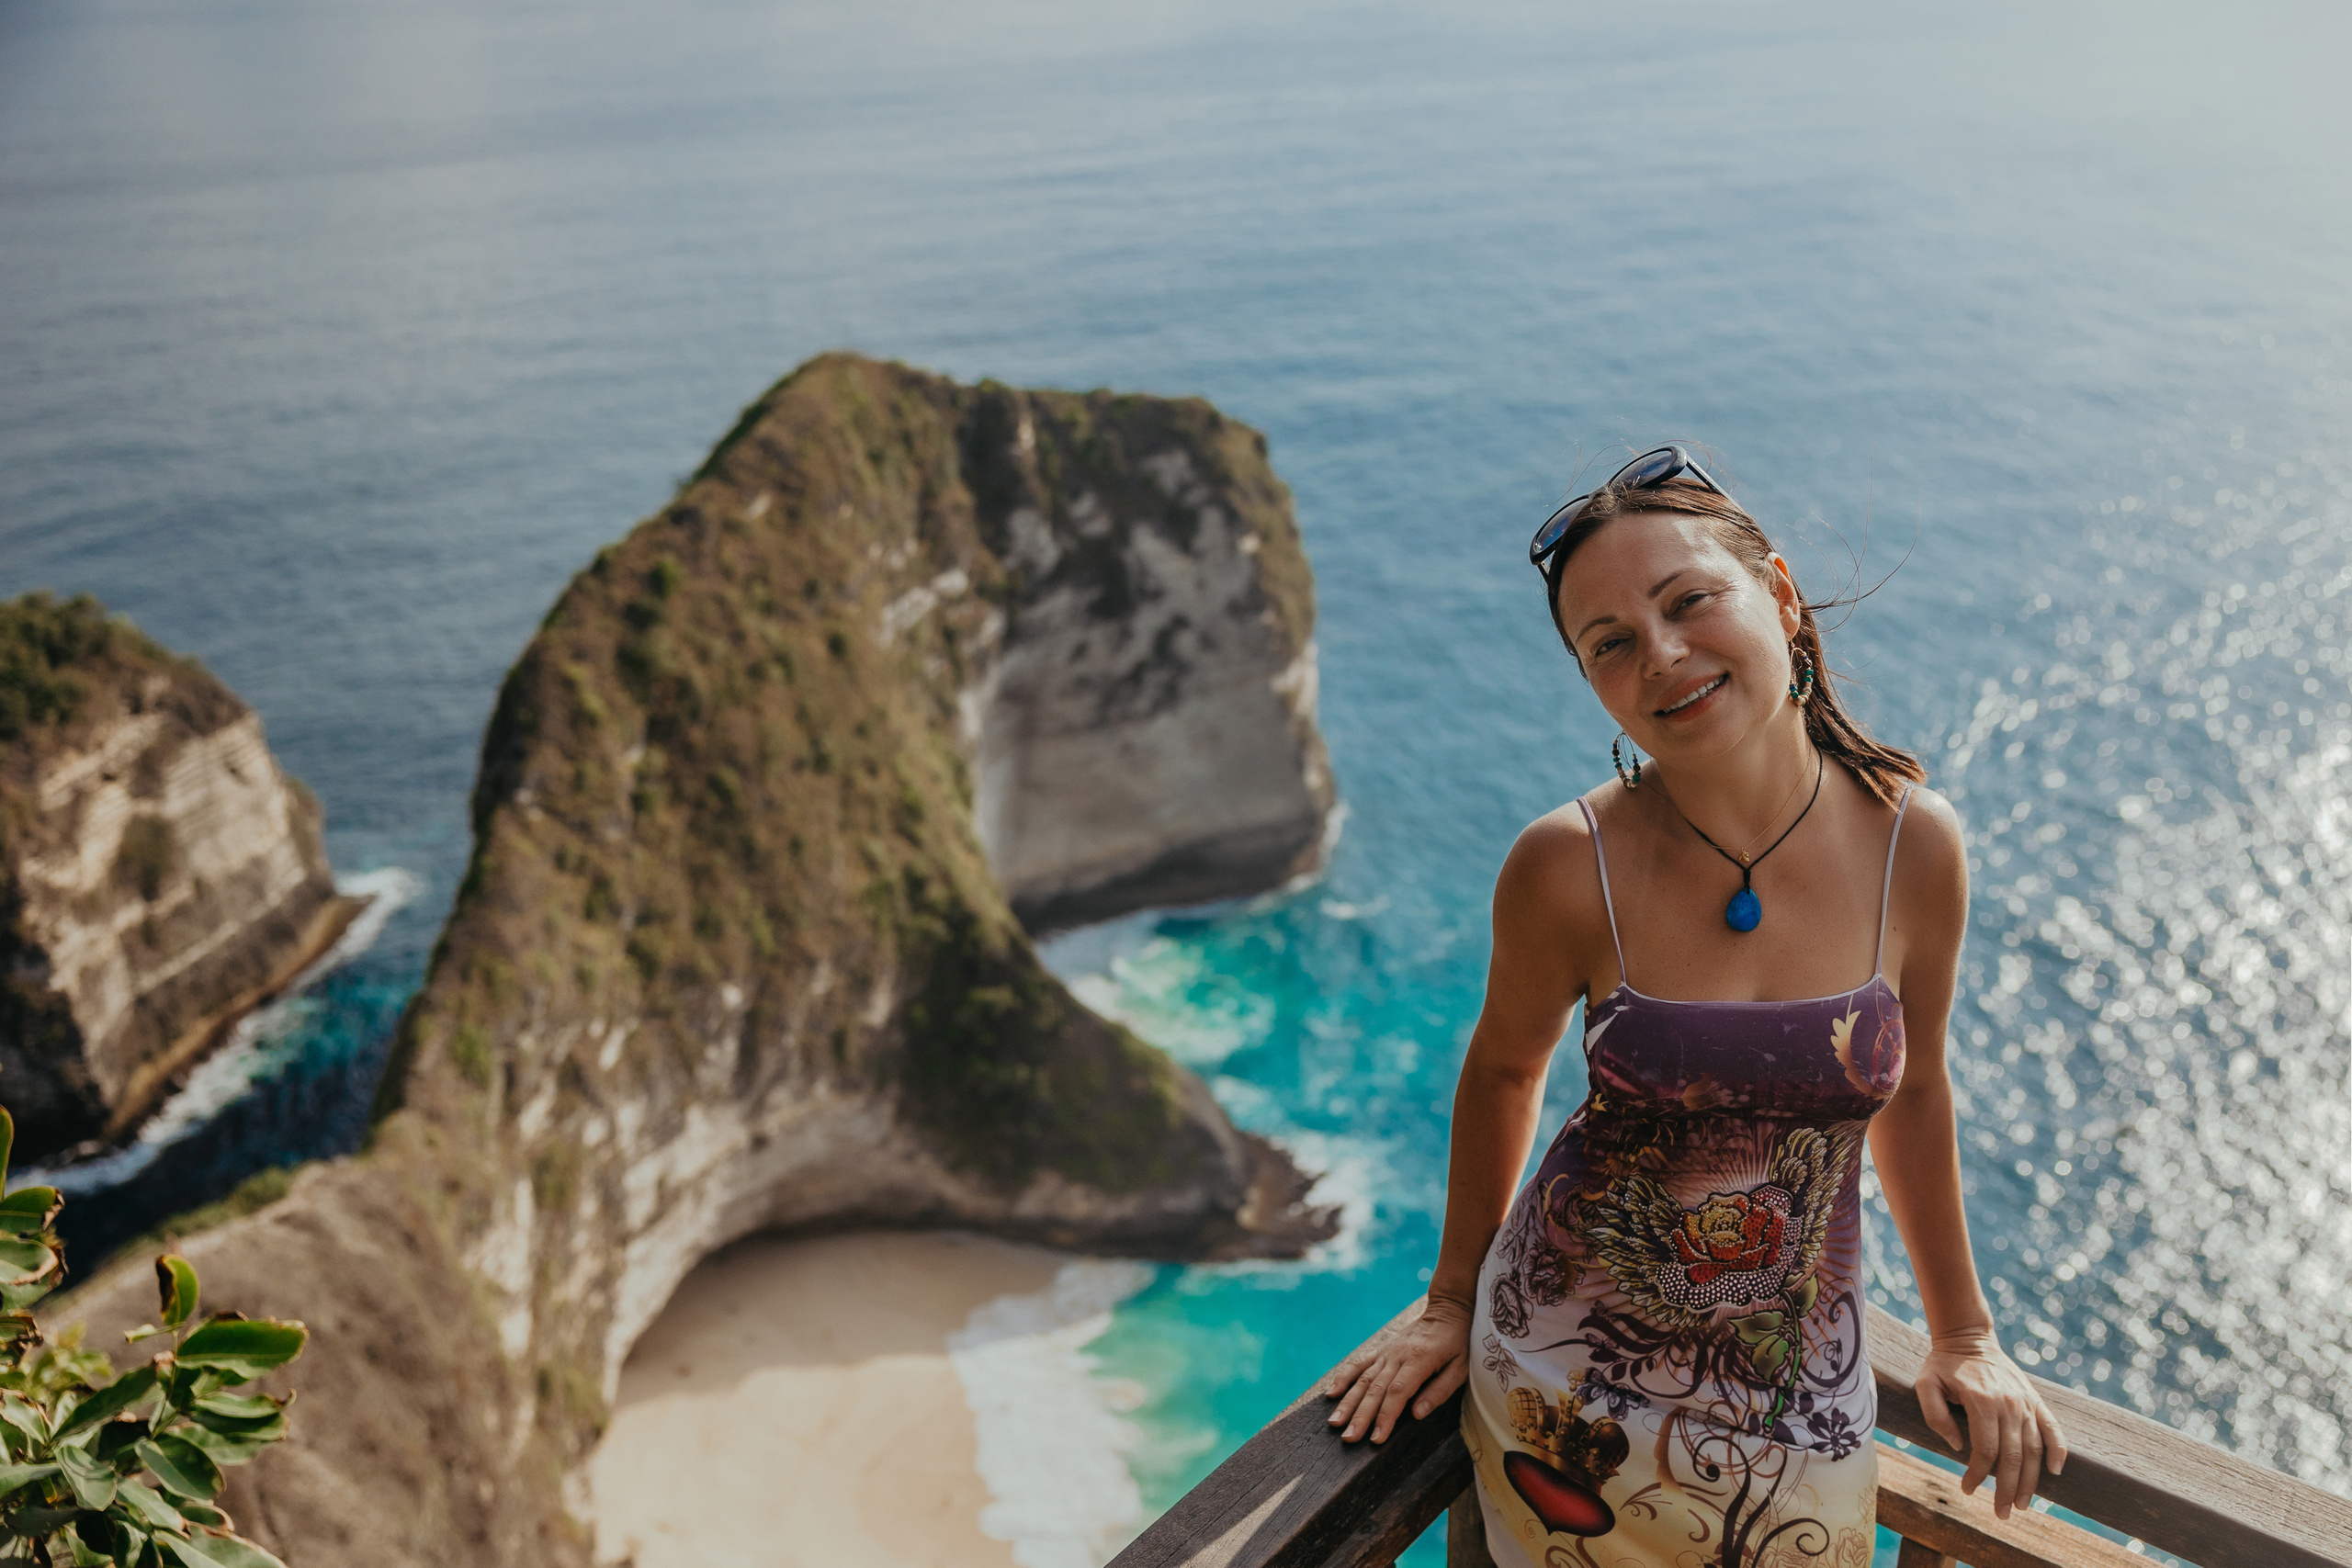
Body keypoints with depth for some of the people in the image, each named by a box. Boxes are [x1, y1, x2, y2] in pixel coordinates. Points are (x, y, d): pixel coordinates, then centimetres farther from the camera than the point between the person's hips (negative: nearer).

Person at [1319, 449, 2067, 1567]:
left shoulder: (1911, 845, -13)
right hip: (1566, 1381, -1)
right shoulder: (1570, 868, -20)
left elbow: (1912, 1090, 3)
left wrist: (1962, 1333, 13)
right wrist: (1452, 1301, 9)